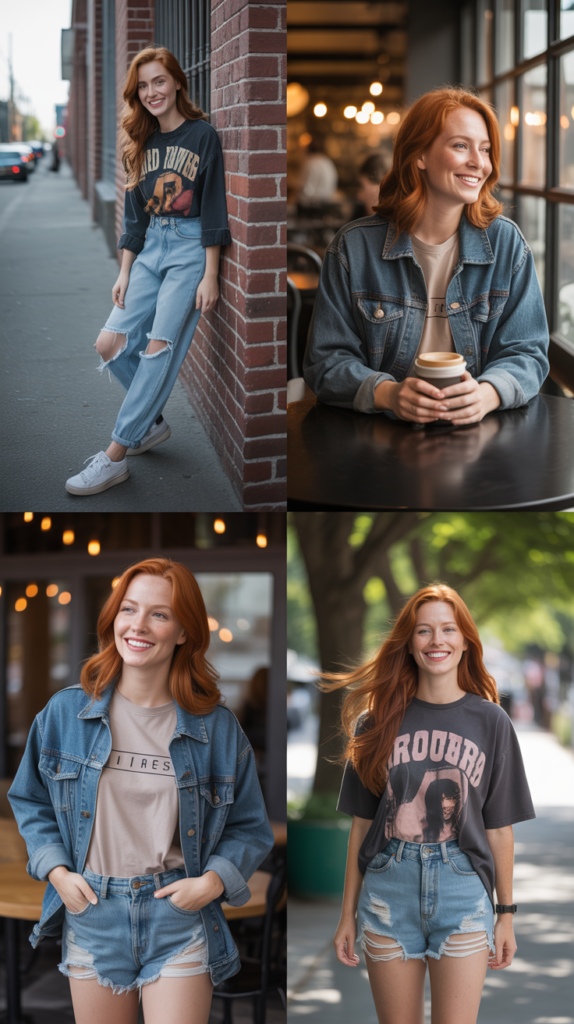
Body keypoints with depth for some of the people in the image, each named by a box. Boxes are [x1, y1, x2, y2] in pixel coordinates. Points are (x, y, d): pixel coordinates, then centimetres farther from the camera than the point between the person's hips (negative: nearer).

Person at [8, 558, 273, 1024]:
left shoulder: (217, 727, -3)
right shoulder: (66, 712, 0)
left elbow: (249, 827, 6)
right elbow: (31, 802, 12)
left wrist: (213, 881, -11)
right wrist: (57, 871, -2)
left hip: (179, 919, -2)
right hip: (92, 914, 2)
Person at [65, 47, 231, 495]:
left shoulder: (202, 136, -6)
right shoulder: (141, 143, 12)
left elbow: (213, 208, -8)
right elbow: (134, 216, 15)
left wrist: (210, 275, -13)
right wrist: (125, 273, 8)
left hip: (191, 248, -7)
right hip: (151, 248, 7)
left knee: (160, 347, -15)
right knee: (110, 345, -4)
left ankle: (115, 456, -15)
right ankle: (152, 422, 17)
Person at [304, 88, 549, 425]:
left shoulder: (507, 244, 5)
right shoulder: (354, 247, 0)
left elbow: (526, 352, 4)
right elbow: (327, 360, -1)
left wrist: (487, 394, -20)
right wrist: (387, 394, -21)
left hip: (480, 436, 2)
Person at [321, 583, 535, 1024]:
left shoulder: (490, 721, 3)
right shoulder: (379, 719, 5)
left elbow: (499, 828, 4)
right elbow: (362, 823, 6)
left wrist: (506, 915, 4)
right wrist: (348, 913, 6)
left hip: (462, 889, -1)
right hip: (389, 888, 1)